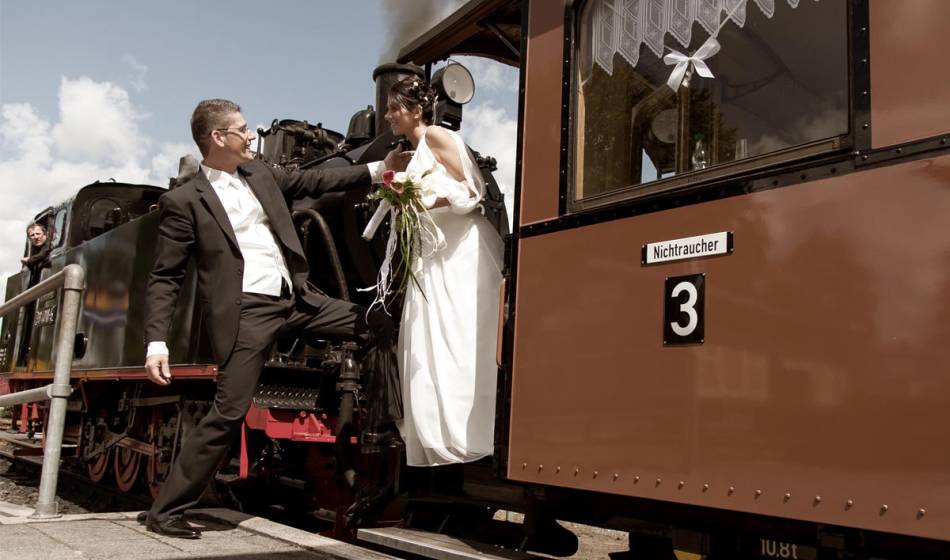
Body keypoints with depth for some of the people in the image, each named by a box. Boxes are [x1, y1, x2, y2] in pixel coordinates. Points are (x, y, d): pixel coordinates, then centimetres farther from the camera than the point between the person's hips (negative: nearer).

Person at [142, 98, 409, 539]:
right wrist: (157, 342, -14)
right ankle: (165, 511, 8)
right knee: (228, 413, -7)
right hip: (246, 313, -7)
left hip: (296, 299, 7)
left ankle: (385, 426, 18)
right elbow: (163, 279, -5)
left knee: (377, 326, 6)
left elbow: (313, 181, 22)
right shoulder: (183, 201, -6)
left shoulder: (260, 174, 12)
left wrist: (378, 170, 17)